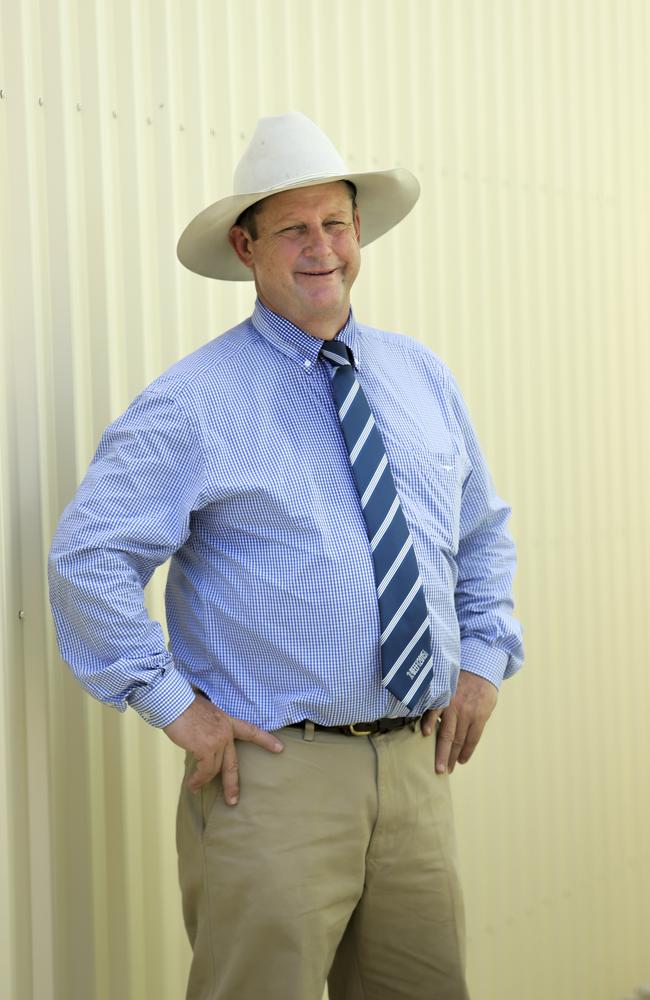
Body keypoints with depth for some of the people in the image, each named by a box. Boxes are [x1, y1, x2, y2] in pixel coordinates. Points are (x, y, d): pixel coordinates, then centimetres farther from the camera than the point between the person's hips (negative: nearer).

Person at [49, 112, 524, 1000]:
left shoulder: (421, 378, 10)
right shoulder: (196, 402, -8)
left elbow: (484, 532, 22)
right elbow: (85, 557, -11)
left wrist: (485, 660, 10)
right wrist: (172, 702, -12)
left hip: (416, 763, 5)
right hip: (271, 770, -5)